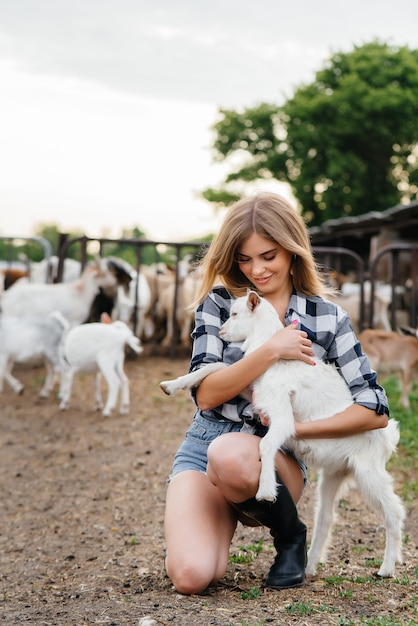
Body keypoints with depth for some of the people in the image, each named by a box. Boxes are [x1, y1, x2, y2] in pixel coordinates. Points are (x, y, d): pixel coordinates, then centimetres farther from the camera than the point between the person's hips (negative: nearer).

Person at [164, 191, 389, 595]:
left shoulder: (328, 319, 0)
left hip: (275, 455, 0)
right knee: (191, 576, -25)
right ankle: (222, 519, 10)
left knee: (230, 454, -38)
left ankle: (290, 535, -7)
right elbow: (205, 395, -8)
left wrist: (296, 428, -12)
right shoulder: (218, 303, 2)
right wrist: (272, 350, -18)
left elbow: (376, 411, -3)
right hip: (203, 445, 1)